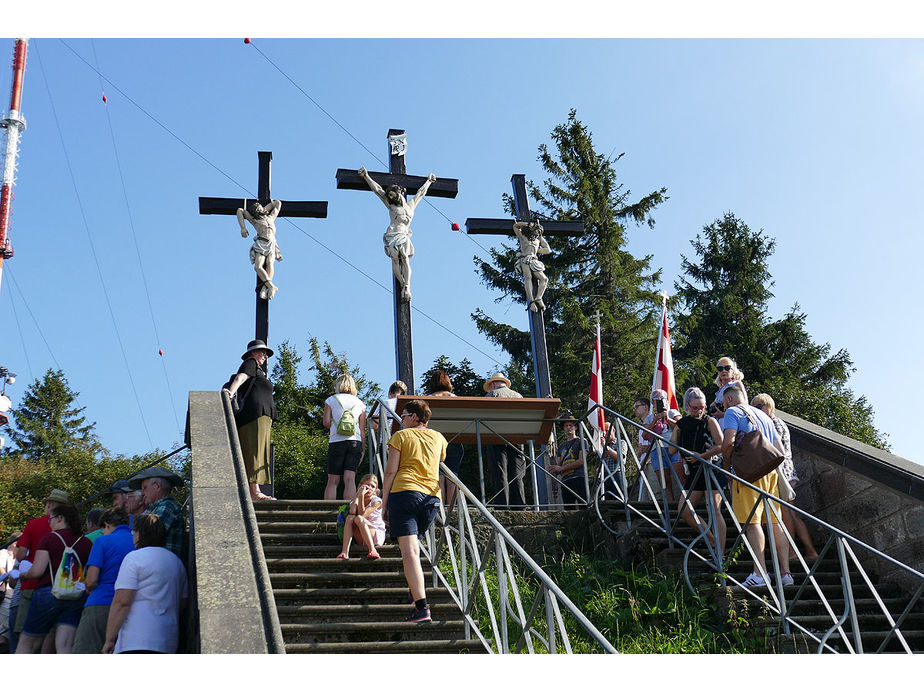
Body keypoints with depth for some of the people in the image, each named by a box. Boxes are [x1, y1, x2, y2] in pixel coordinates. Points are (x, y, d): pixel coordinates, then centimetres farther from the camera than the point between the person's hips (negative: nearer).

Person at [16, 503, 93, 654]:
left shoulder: (49, 538, -1)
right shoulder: (87, 543, 9)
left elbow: (37, 571, -9)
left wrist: (24, 574, 11)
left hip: (48, 592, -3)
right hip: (77, 598, 3)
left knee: (26, 643, 12)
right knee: (64, 646, -3)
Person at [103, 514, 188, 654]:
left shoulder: (135, 558, -4)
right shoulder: (177, 562, 20)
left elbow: (122, 602, -11)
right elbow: (182, 604, 21)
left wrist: (109, 639, -7)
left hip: (136, 642, -7)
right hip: (168, 642, 8)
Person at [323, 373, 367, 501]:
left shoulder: (331, 400, 7)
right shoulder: (360, 403, 12)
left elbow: (326, 422, -2)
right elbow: (362, 430, 9)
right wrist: (362, 450, 14)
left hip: (336, 442, -1)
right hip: (355, 442, 1)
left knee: (333, 481, 1)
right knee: (350, 479, -5)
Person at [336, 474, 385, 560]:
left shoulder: (376, 501, -5)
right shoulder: (354, 501, 7)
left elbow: (362, 514, -19)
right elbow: (352, 512, -19)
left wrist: (361, 496, -25)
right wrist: (357, 495, -11)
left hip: (377, 535, -4)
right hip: (362, 538, 4)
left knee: (358, 519, -28)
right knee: (350, 517, -21)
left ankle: (372, 550, -37)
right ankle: (344, 552, -33)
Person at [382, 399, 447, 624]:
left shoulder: (400, 436, 6)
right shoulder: (438, 437, 17)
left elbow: (391, 472, -1)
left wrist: (384, 504, 2)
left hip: (405, 491, -5)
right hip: (432, 497, 5)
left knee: (409, 551, -10)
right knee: (412, 541, 29)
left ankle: (422, 607, -20)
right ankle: (417, 587, 25)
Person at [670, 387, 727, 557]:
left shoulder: (710, 421, -3)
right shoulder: (681, 425, 11)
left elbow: (721, 446, -11)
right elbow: (672, 450, 8)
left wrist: (701, 456, -12)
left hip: (712, 469, -6)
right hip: (694, 473, 6)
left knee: (715, 510, -11)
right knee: (683, 510, 1)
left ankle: (720, 553, -11)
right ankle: (712, 540, 13)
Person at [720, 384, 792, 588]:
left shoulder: (732, 412, 2)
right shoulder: (763, 416, 25)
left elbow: (728, 442, -13)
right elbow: (780, 449, 22)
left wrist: (726, 465, 0)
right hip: (771, 471, 7)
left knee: (751, 521, -9)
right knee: (775, 521, 6)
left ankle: (760, 573, -16)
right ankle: (785, 573, 4)